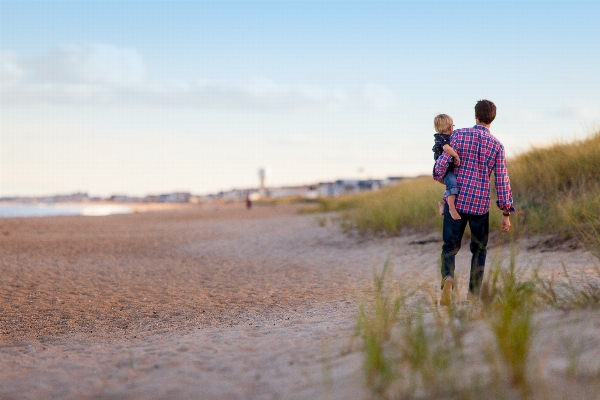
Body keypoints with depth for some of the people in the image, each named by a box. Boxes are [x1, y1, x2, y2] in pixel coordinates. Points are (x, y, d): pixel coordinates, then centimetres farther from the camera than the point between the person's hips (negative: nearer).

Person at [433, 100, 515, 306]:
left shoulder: (459, 135, -3)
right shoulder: (497, 146, -1)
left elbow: (442, 163, -7)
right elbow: (502, 181, -3)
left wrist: (438, 176, 17)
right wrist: (506, 213, 3)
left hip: (456, 200, 0)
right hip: (480, 204, 0)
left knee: (450, 247, 8)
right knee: (479, 250, 16)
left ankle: (448, 278, -22)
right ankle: (474, 295, 13)